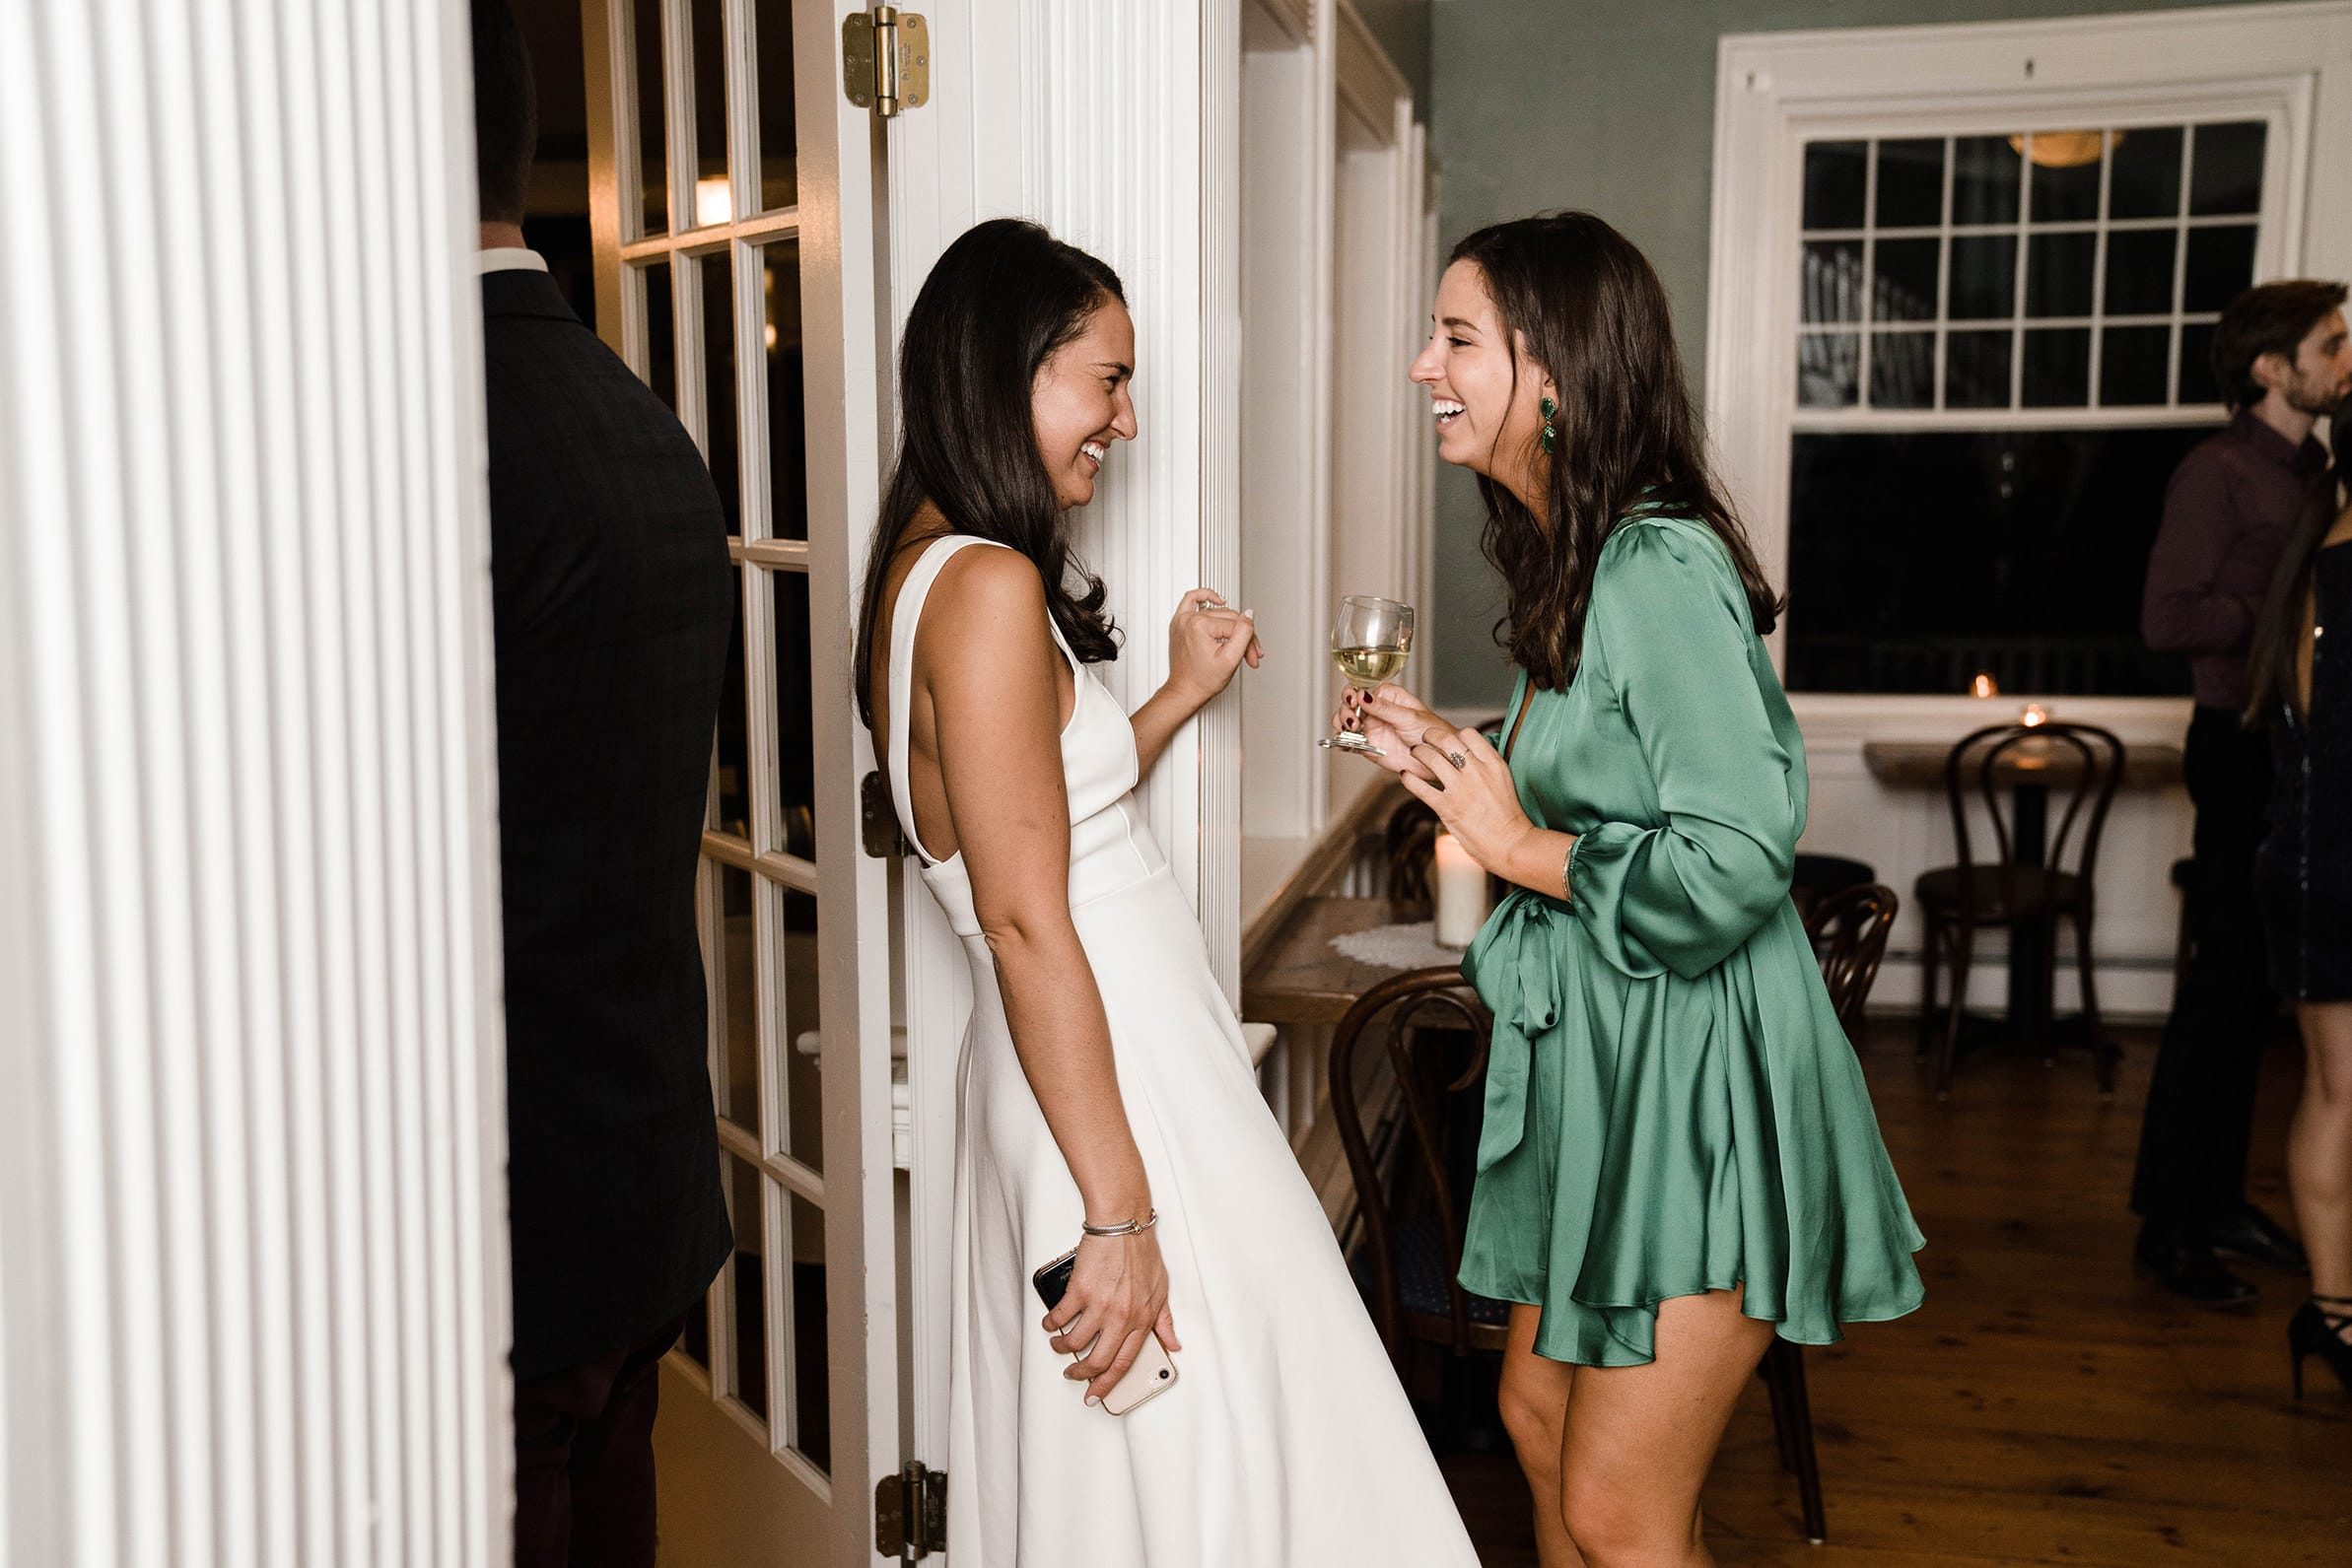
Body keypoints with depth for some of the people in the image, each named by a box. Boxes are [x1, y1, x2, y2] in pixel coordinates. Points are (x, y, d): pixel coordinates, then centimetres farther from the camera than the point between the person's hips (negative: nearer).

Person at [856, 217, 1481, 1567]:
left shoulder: (928, 569, 11)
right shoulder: (990, 586, -19)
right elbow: (1025, 923, -23)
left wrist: (1185, 694, 17)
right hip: (1119, 1089, -10)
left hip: (1060, 1075, 10)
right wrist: (1119, 1215, -21)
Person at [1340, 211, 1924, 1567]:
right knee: (1539, 1420, 20)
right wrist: (1449, 758, 8)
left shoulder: (1662, 569, -21)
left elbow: (1733, 863, -26)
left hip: (1698, 1075, -9)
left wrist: (1519, 848, -16)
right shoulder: (1574, 560, 9)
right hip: (1601, 1055, 10)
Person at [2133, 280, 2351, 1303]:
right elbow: (2169, 617, -20)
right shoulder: (2218, 474, -10)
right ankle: (2168, 1224, 3)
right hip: (2243, 751, -8)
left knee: (2253, 988, 13)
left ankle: (2220, 1199, 24)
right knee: (2227, 985, -6)